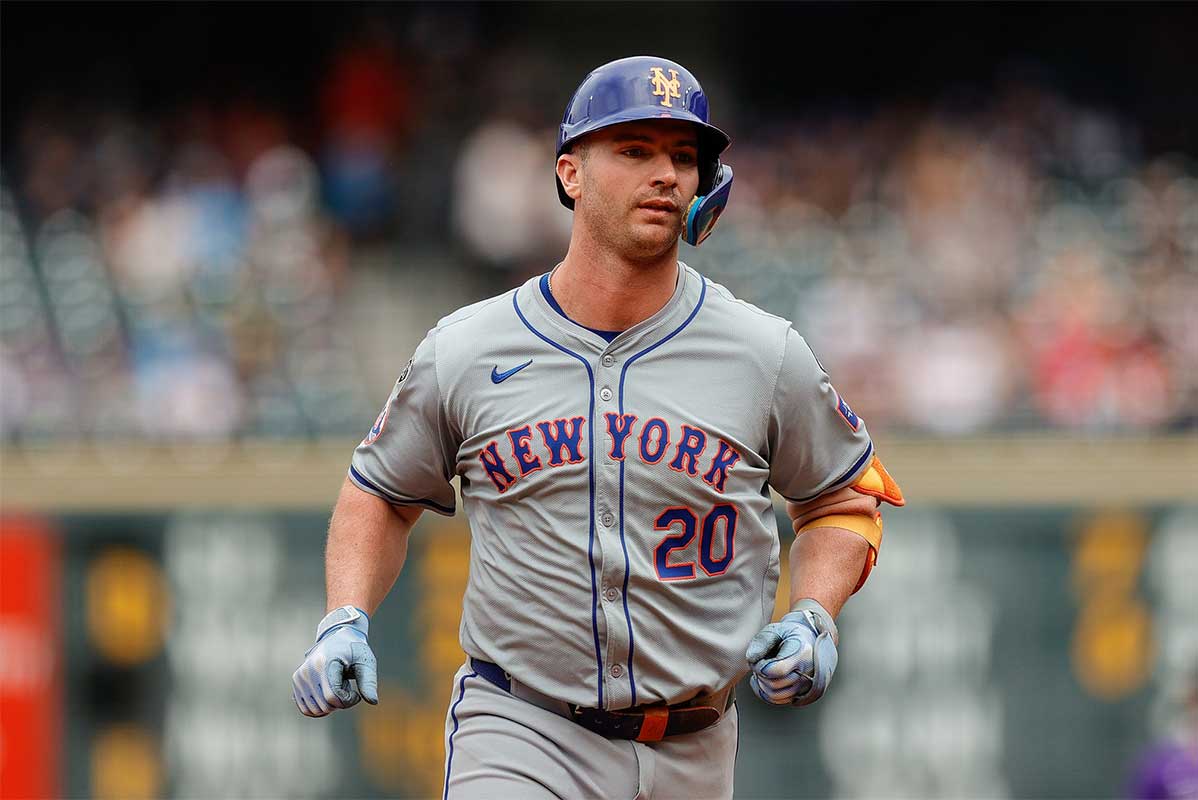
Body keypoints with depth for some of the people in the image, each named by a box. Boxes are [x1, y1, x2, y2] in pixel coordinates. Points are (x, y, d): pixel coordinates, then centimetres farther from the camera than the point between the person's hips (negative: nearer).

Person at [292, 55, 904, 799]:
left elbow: (847, 498, 14)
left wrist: (813, 621, -4)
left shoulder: (766, 356, 0)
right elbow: (381, 493, 15)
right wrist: (345, 622, -1)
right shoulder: (463, 354, 0)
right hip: (519, 736, -2)